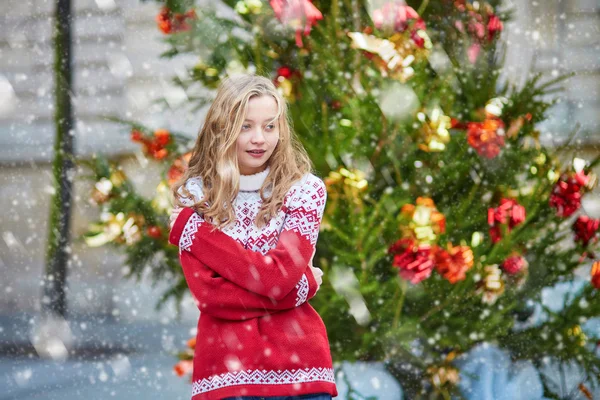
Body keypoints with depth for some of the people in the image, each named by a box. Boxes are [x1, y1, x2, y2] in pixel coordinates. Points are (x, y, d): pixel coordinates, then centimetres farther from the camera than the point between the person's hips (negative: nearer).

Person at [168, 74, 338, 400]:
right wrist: (302, 286, -10)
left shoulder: (305, 189, 1)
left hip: (299, 368, 0)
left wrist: (189, 227, -10)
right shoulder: (195, 196, 2)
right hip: (226, 371, 0)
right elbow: (208, 295, -9)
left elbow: (277, 277, -15)